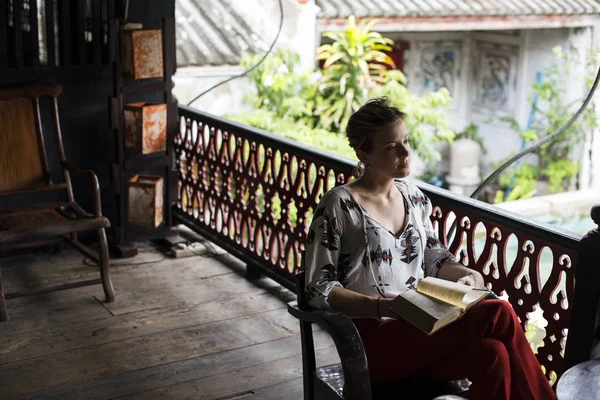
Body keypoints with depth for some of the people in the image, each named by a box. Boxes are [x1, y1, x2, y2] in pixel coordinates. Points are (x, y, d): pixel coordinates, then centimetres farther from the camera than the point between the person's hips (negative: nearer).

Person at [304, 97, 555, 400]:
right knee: (499, 315, -24)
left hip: (417, 327, 6)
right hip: (373, 340, -6)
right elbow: (318, 289, -9)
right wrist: (383, 306, -21)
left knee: (492, 355, -28)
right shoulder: (338, 206, -8)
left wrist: (468, 275, -3)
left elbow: (435, 260, 20)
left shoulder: (413, 197, 12)